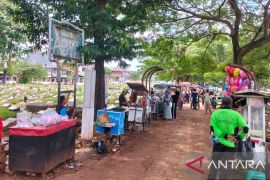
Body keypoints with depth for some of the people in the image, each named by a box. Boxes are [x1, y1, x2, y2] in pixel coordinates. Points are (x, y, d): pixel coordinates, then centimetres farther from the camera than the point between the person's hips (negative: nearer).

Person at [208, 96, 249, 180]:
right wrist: (240, 137, 4)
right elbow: (245, 129, -11)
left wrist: (225, 136, -15)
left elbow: (212, 128, -13)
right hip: (230, 143, -2)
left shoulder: (215, 113, -3)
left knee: (214, 161, 20)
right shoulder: (236, 114, -8)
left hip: (218, 142, 2)